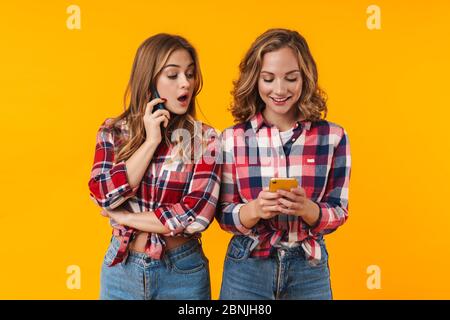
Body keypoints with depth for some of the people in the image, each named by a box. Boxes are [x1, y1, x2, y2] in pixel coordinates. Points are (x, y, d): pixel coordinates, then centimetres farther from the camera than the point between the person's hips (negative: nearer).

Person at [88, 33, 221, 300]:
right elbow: (105, 196, -13)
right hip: (121, 267, 2)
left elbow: (197, 214, -18)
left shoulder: (205, 138, -8)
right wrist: (151, 141, -14)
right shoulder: (113, 131, -1)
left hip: (182, 271, -1)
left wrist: (125, 217, -12)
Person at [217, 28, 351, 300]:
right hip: (246, 270, 0)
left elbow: (338, 213, -2)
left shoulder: (333, 136, -7)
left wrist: (306, 208, -22)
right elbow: (224, 215, -2)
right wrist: (255, 209, -22)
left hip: (310, 272, 0)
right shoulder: (232, 138, -7)